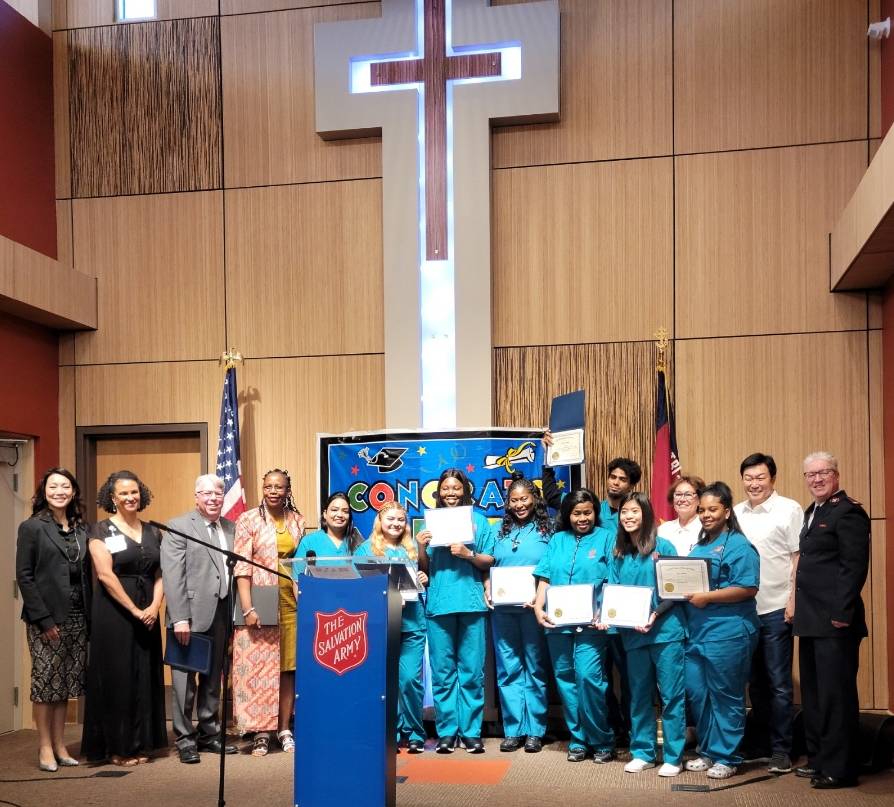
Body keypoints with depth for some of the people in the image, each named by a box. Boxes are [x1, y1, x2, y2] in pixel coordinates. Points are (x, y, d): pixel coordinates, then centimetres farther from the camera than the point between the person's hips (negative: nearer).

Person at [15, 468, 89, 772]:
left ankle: (60, 744, 17)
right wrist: (43, 619, -14)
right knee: (45, 681, 1)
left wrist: (89, 615, 1)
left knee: (65, 683, 9)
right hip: (46, 619, -5)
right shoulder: (31, 527, -4)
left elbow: (86, 573, 10)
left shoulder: (81, 529, 10)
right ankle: (45, 747, 10)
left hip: (77, 618, 5)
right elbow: (24, 576, -8)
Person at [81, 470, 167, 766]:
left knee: (145, 676, 7)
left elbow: (159, 574, 10)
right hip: (114, 612, -5)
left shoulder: (153, 532, 11)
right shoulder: (102, 530, -4)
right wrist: (134, 610, -14)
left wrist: (154, 606, -7)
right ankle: (116, 747, 8)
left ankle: (140, 743, 16)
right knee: (116, 676, -1)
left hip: (147, 613, 5)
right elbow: (105, 575, -12)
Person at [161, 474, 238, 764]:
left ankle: (209, 732, 25)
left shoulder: (231, 528, 12)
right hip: (191, 614, -5)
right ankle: (184, 738, 12)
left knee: (213, 677, 14)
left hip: (222, 613, 5)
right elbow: (172, 576, -11)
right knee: (185, 678, 2)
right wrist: (180, 618, -17)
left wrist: (236, 612, 4)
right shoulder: (178, 527, -4)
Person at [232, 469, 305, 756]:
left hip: (291, 602, 4)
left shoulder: (297, 521, 9)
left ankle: (284, 729, 15)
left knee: (288, 667, 6)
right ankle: (261, 732, 6)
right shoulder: (248, 520, -2)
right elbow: (241, 567, -8)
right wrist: (248, 608, -15)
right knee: (258, 667, -2)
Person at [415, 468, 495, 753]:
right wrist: (421, 548, -6)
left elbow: (490, 561, 6)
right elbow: (424, 569, 12)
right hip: (439, 602, 1)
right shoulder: (431, 522, 12)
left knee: (472, 671, 1)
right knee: (442, 671, 2)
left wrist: (467, 553, -11)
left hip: (471, 601, -1)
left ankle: (471, 731, 8)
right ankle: (446, 731, 8)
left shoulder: (478, 520, 9)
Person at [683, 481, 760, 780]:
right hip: (697, 632, 8)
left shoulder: (739, 545, -7)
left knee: (725, 697, 2)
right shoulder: (698, 547, 17)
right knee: (696, 693, 11)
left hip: (727, 634, -8)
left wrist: (708, 597, -19)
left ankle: (726, 757, 13)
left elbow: (748, 588, -17)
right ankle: (708, 751, 26)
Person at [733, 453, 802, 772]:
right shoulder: (735, 514, 10)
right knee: (755, 681, 14)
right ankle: (759, 742, 25)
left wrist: (794, 600, -12)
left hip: (775, 609, -5)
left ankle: (781, 749, 10)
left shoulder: (789, 510, -4)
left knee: (778, 683, 1)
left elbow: (799, 558, -6)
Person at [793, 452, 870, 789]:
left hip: (834, 622, -10)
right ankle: (818, 758, 28)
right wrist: (802, 610, 14)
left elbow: (855, 567, -18)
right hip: (812, 621, 10)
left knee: (836, 694, -2)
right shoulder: (812, 512, 16)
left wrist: (842, 613, -21)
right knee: (813, 694, 17)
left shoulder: (848, 512, -12)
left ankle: (840, 768, 7)